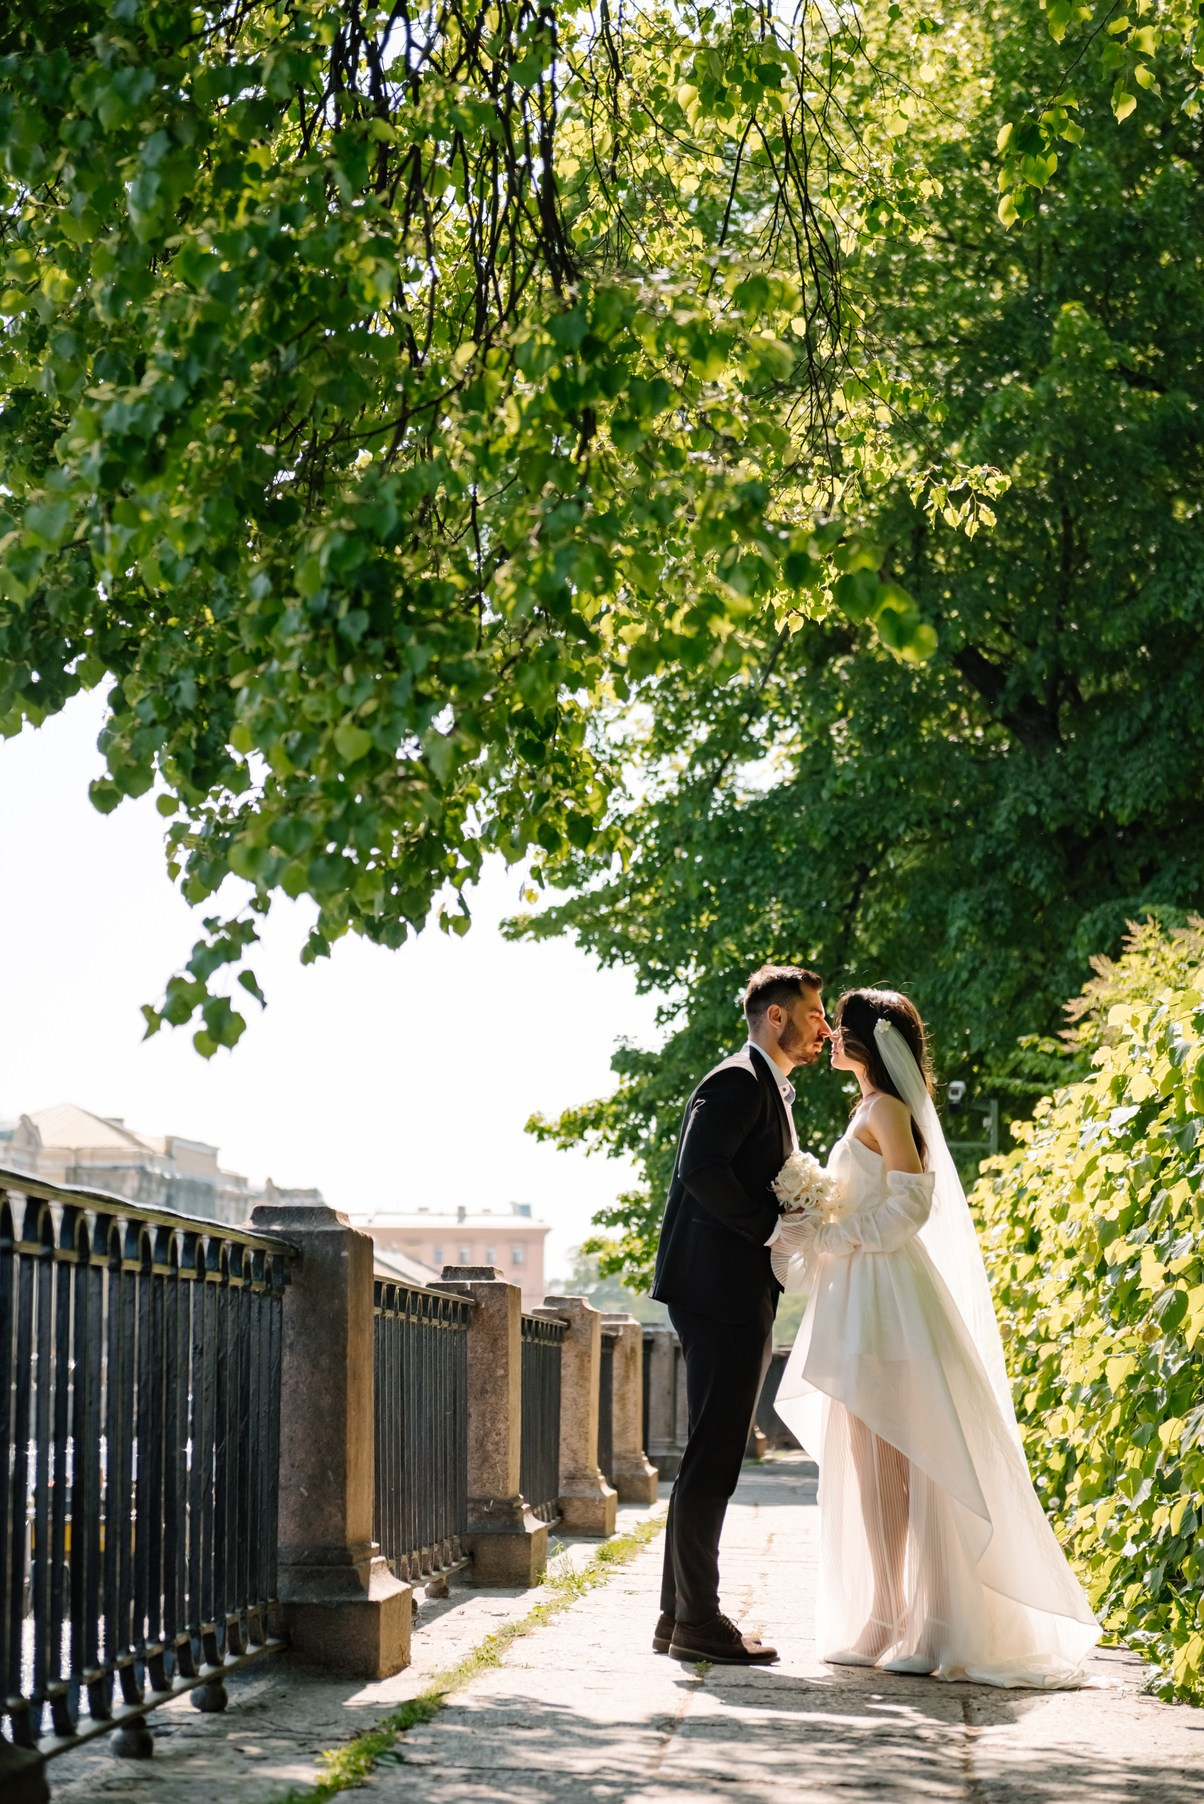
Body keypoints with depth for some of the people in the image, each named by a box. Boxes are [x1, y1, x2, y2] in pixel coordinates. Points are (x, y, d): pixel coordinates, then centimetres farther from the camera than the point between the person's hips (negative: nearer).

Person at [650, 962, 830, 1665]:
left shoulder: (770, 1091, 23)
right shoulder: (738, 1081, -10)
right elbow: (701, 1167, -23)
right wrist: (771, 1229, -18)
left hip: (741, 1297, 11)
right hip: (721, 1290, -11)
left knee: (715, 1457, 12)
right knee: (714, 1456, -8)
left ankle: (681, 1617, 17)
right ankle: (697, 1621, -4)